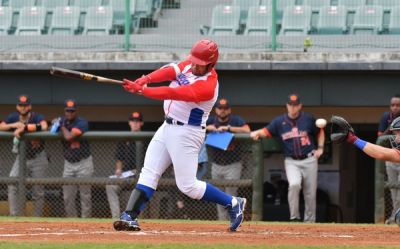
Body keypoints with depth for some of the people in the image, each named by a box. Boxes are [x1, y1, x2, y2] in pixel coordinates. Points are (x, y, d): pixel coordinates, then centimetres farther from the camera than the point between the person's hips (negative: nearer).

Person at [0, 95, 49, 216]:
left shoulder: (37, 117, -14)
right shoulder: (13, 118, -1)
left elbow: (44, 127, -36)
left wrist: (23, 128, -38)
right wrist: (14, 125, -28)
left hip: (38, 158, -3)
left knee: (38, 191, 1)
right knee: (12, 186, -14)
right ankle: (15, 216, -10)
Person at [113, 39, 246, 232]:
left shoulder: (207, 86, -24)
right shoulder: (189, 64, 1)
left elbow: (173, 94, -32)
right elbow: (169, 72, -14)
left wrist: (141, 90, -36)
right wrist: (145, 79, -32)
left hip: (186, 133, -8)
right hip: (168, 127, 8)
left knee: (187, 186, -6)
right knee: (149, 173, 1)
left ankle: (233, 204, 7)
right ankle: (130, 216, -2)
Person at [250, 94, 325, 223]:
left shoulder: (308, 119, 1)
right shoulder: (280, 121, 0)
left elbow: (320, 132, 15)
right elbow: (266, 131, -7)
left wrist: (320, 148, 5)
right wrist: (257, 133, -28)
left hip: (309, 160, 1)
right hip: (291, 162, -1)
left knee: (310, 193, 4)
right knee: (294, 184, -28)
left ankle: (310, 222, 17)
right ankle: (294, 217, -17)